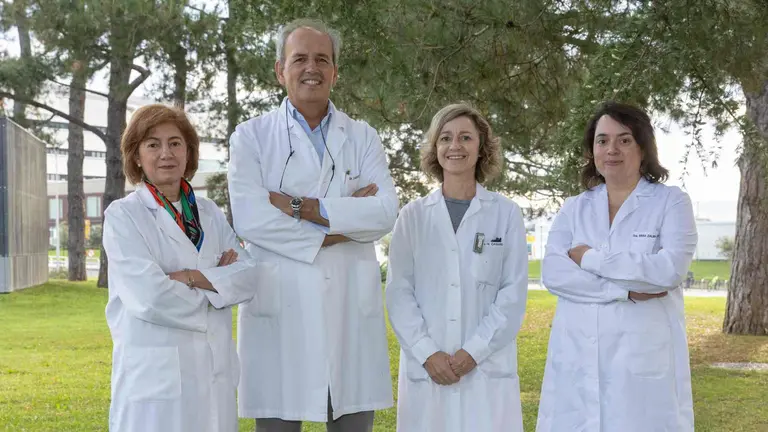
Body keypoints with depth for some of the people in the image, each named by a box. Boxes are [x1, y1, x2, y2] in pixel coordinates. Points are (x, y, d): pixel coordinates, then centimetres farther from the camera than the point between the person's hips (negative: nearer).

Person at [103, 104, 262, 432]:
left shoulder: (209, 213, 12)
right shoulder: (123, 216, -4)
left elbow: (248, 276, 1)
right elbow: (149, 297, -16)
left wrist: (188, 277, -13)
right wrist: (217, 281, -3)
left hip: (215, 369, 5)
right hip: (155, 372, -4)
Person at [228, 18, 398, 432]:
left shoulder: (363, 137, 13)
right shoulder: (252, 135, 6)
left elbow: (385, 212, -4)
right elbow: (249, 217, -10)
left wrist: (301, 207, -11)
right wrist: (341, 221, -10)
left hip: (352, 306, 2)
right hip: (279, 306, -2)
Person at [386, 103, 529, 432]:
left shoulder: (506, 214, 4)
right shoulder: (413, 216, 6)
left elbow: (514, 292, 0)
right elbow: (399, 291, 2)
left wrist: (474, 351, -9)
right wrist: (427, 353, -10)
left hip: (489, 366, -1)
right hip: (425, 367, 1)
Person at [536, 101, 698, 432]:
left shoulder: (671, 202, 3)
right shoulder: (574, 209, 12)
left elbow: (670, 269, -13)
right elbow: (552, 273, -3)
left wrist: (590, 258, -8)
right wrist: (626, 290, -13)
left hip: (643, 359, -3)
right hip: (577, 359, 3)